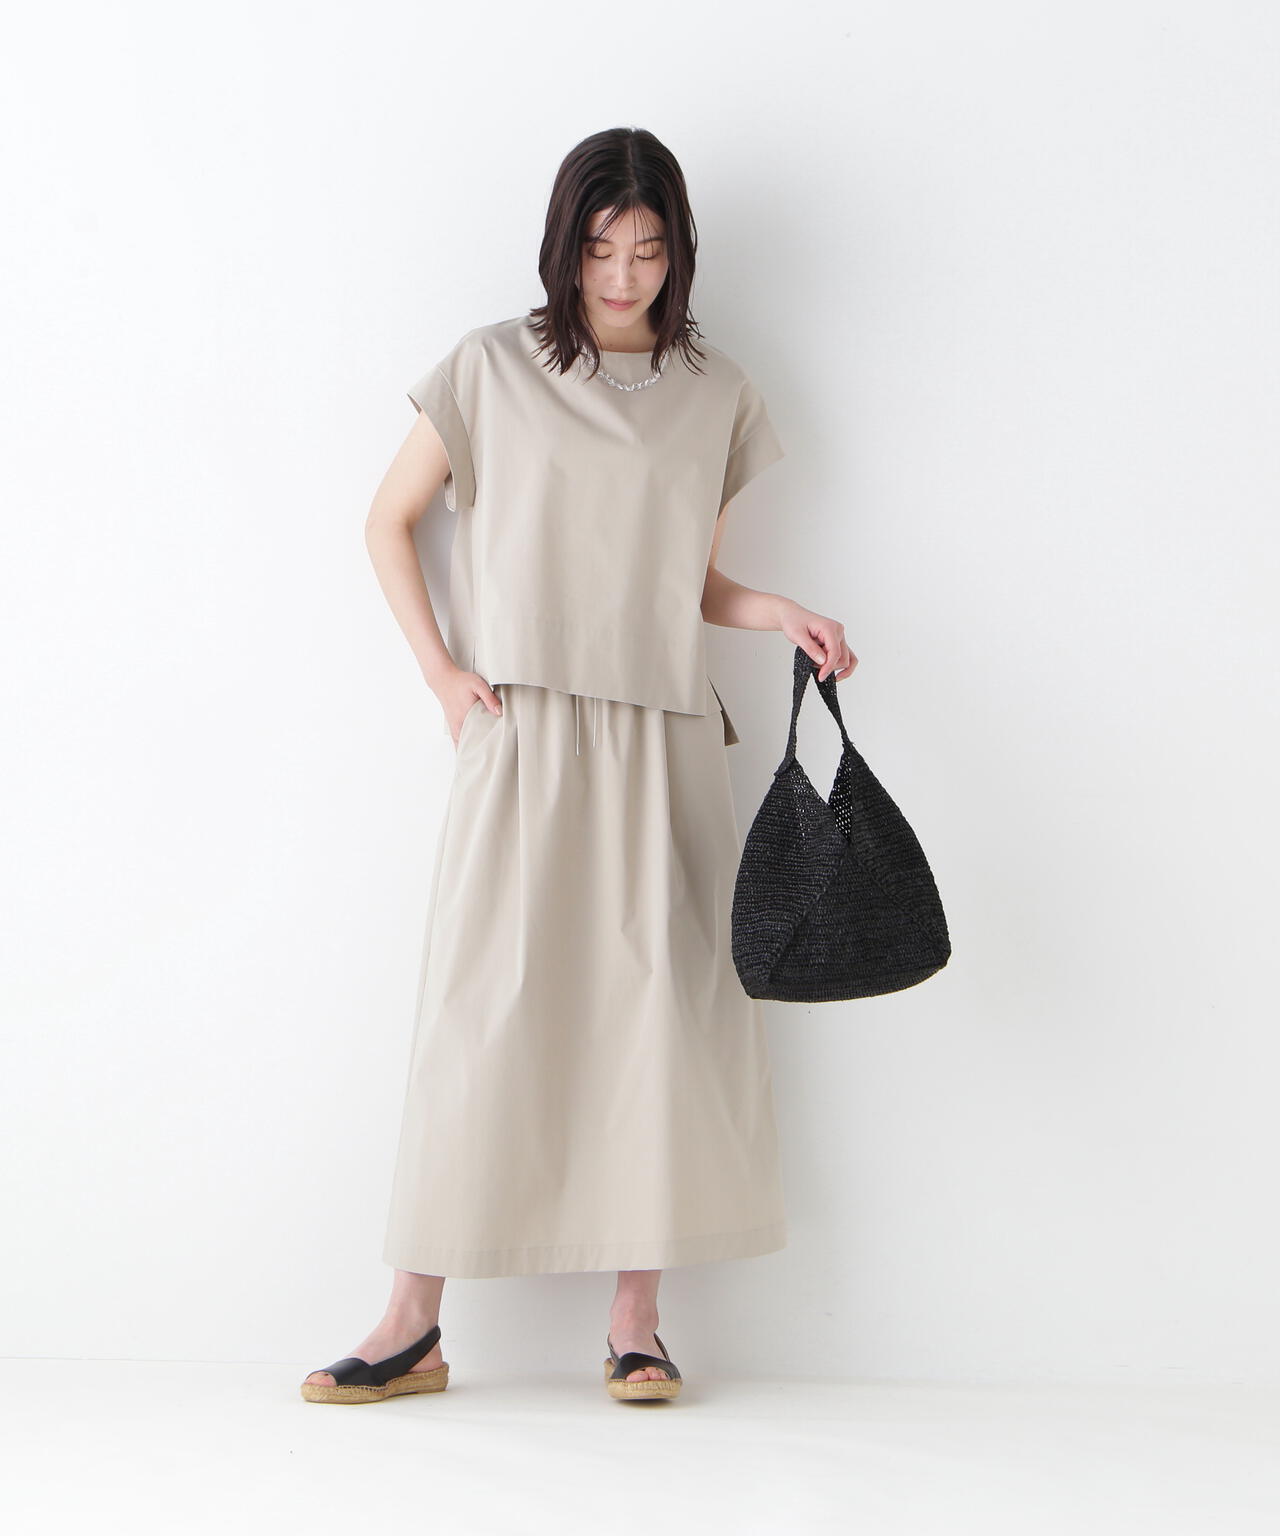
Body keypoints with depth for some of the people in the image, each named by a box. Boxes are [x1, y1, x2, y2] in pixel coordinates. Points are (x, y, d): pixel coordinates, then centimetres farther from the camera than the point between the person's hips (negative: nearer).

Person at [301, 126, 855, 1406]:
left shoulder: (714, 393, 11)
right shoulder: (492, 368, 4)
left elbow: (695, 584, 16)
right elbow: (390, 520, 9)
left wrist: (786, 616, -4)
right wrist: (440, 670, -1)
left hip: (661, 741, 2)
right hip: (521, 736, -2)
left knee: (660, 1005, -1)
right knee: (484, 1003, -5)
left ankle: (635, 1321, 8)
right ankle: (415, 1321, 3)